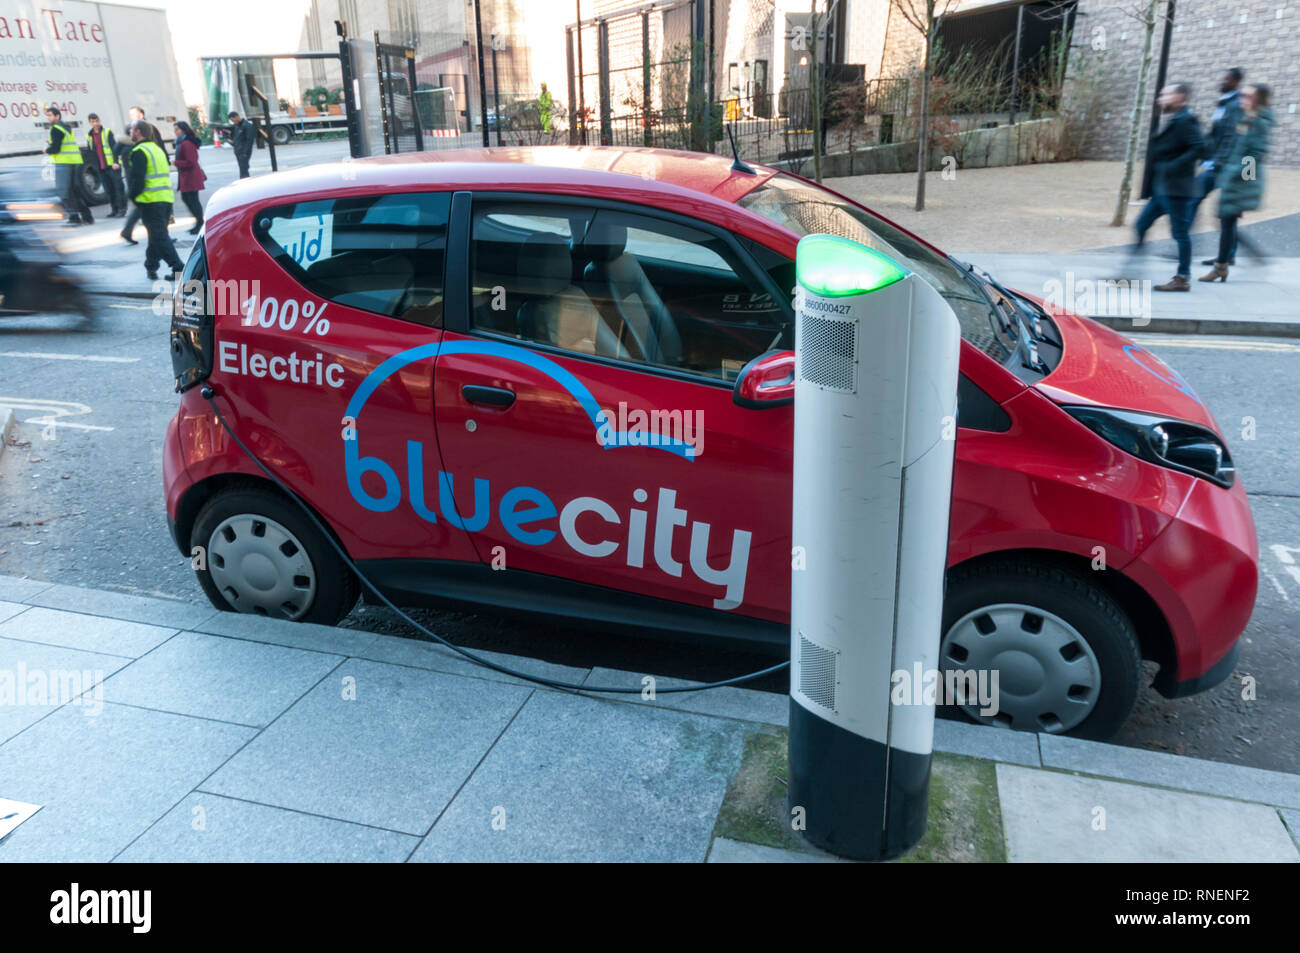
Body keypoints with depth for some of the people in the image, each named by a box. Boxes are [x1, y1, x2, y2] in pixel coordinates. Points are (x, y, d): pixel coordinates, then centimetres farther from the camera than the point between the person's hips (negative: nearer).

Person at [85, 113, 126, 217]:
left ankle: (122, 209, -3)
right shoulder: (89, 136, 13)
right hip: (101, 168, 5)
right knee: (109, 189, 7)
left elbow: (114, 147, -9)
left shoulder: (107, 132, -1)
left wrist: (116, 162, -20)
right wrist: (95, 165, 11)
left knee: (118, 187, -5)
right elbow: (90, 152, 17)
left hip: (112, 166, -5)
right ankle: (114, 210, 12)